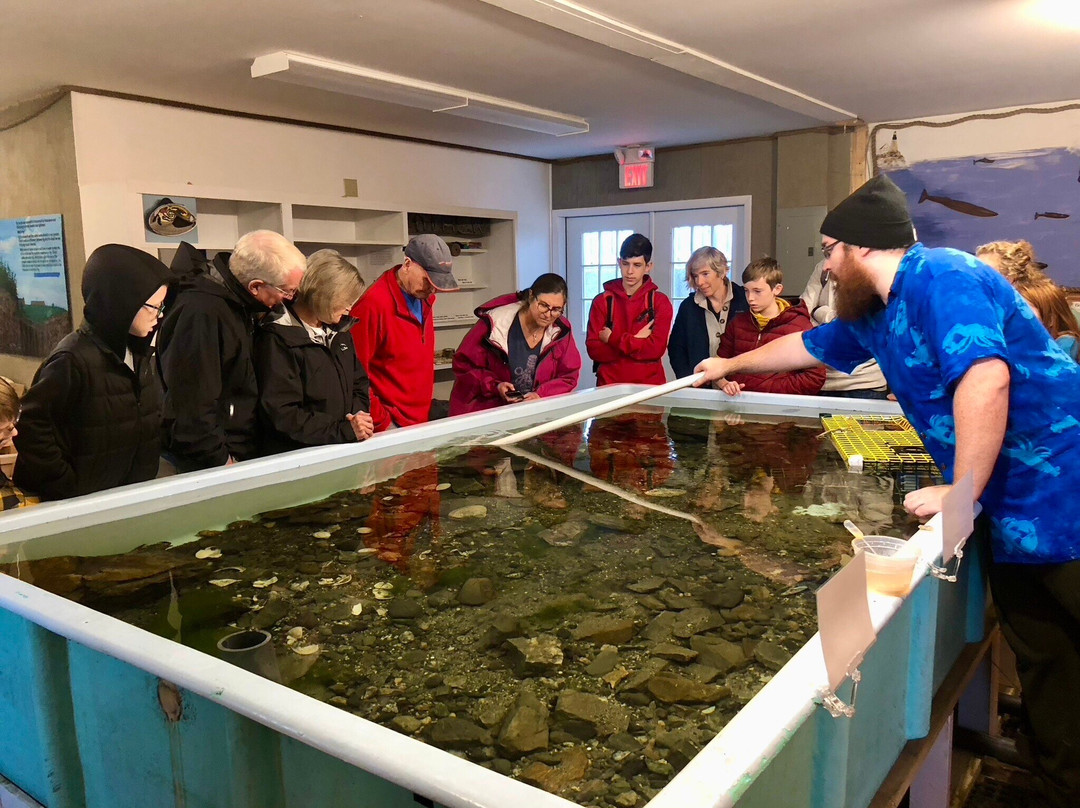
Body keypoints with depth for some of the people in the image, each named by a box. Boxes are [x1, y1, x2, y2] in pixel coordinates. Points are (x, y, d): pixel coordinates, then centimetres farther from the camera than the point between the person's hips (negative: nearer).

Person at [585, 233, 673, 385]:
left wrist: (613, 339, -7)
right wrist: (636, 341, -8)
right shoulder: (601, 301, 6)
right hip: (609, 384, 0)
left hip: (649, 384, 0)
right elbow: (594, 349, -3)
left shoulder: (660, 301, 4)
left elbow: (657, 348, -8)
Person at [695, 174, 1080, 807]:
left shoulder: (942, 279, -18)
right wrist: (731, 364, 42)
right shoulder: (873, 314, 12)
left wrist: (960, 493, -27)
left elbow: (986, 379, -32)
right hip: (1011, 513, 9)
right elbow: (808, 345, 29)